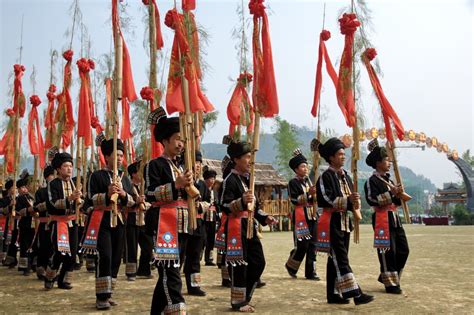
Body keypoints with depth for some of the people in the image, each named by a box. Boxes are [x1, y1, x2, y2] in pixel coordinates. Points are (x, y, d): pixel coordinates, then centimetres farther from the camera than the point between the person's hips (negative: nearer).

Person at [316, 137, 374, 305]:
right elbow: (325, 200, -17)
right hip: (332, 222, -8)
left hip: (344, 221, 8)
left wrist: (355, 202, -9)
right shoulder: (325, 177, -10)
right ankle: (355, 293, -10)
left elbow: (351, 198, 15)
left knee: (336, 259, 11)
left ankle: (334, 294, 17)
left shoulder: (345, 176, 14)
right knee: (340, 258, -8)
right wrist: (348, 200, -23)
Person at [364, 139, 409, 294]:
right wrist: (391, 194, -21)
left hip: (394, 218, 9)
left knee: (403, 250, 10)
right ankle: (390, 283, 7)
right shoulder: (372, 181, -7)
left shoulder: (389, 180, 20)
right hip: (382, 219, -9)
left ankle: (386, 276, 25)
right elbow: (371, 200, -20)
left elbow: (396, 202, 19)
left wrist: (398, 195, -4)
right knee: (387, 252, -4)